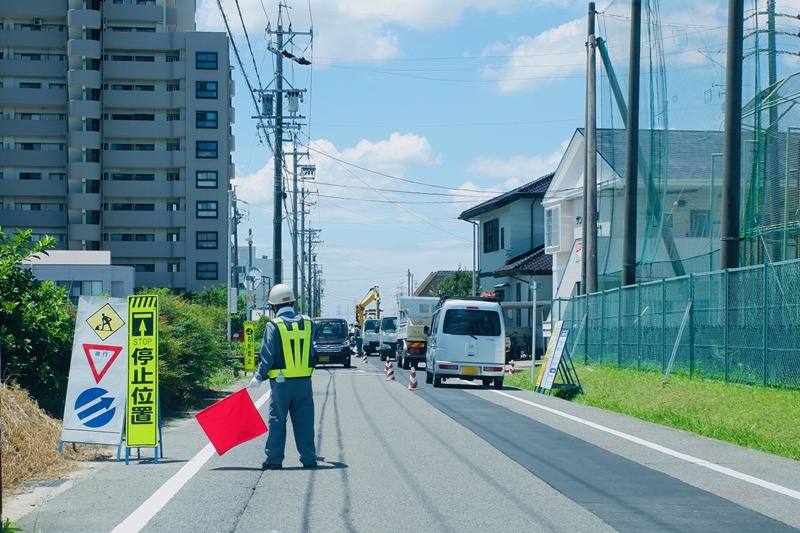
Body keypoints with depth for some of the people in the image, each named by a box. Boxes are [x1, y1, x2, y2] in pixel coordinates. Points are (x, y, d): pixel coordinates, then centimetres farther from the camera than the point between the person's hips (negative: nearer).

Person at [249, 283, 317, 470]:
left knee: (277, 422, 6)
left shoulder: (274, 325, -10)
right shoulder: (308, 323, 2)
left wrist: (259, 377, 1)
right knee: (304, 421, 9)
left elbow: (267, 356, -9)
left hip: (281, 383, -3)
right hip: (304, 381, 3)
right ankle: (309, 459, 10)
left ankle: (274, 460, 9)